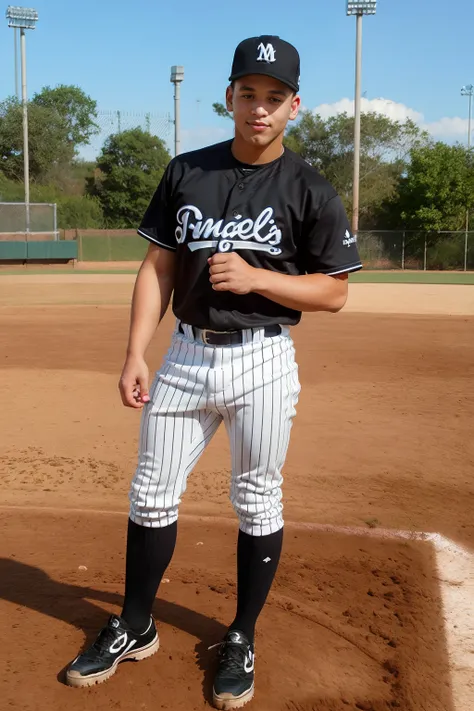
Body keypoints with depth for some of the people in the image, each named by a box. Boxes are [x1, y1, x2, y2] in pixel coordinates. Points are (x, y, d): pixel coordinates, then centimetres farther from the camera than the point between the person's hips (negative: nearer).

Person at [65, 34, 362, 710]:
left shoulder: (311, 192, -4)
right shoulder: (186, 173, 5)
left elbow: (333, 293, -4)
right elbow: (159, 267, 6)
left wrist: (255, 276, -18)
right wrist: (136, 354, -2)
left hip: (263, 359, -3)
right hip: (186, 354, 3)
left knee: (257, 503, 8)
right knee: (151, 495, 9)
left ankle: (241, 640, 28)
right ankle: (135, 629, 29)